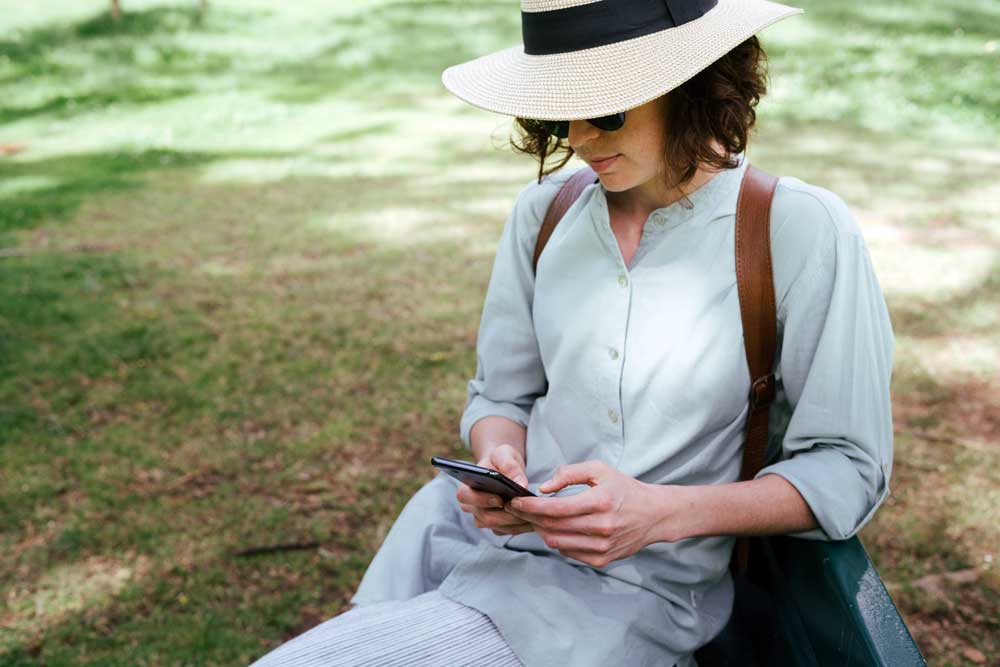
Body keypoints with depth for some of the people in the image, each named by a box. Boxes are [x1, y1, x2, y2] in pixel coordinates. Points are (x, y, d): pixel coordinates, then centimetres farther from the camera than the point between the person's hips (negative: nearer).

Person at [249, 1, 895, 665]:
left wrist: (660, 513, -22)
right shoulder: (544, 210, 3)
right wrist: (499, 462, -12)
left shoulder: (803, 230, -11)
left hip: (634, 587, -5)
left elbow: (847, 469, -8)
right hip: (484, 532, 5)